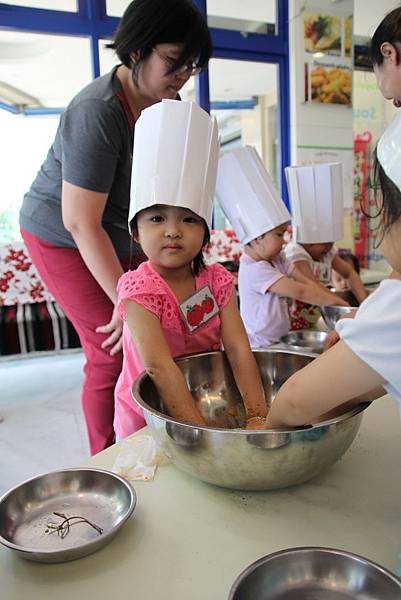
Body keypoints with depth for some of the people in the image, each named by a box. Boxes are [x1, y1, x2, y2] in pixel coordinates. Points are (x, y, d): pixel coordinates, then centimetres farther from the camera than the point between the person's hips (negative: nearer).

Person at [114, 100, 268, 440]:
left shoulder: (217, 280, -11)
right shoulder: (139, 289, -24)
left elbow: (238, 349, -18)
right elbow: (159, 367, -32)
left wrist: (257, 413, -27)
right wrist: (203, 432, -36)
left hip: (207, 402, 4)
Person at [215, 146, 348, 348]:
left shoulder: (277, 259, 8)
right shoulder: (254, 270, -19)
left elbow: (307, 282, 4)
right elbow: (300, 291, -19)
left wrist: (338, 301, -4)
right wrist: (335, 302, -12)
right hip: (260, 345, -8)